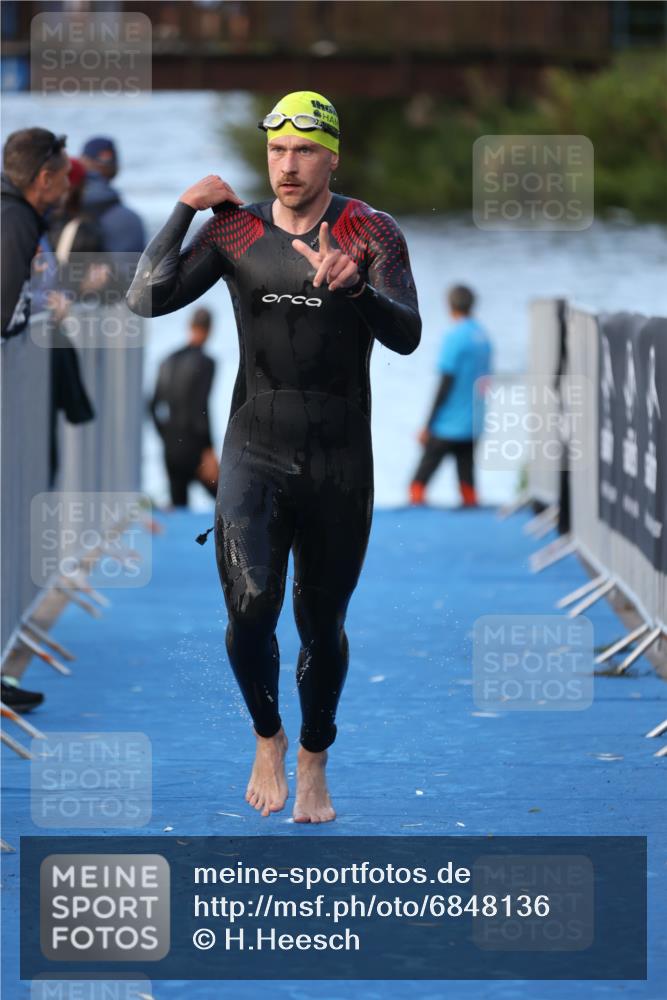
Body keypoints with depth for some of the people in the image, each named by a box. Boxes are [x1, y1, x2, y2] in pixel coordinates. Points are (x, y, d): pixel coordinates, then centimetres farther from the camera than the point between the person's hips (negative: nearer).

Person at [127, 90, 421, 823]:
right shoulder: (236, 231, 1)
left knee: (323, 624, 8)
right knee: (250, 609, -18)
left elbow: (406, 337, -17)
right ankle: (268, 738, 8)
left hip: (340, 460, 0)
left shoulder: (370, 234, -4)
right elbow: (147, 300, -6)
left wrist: (355, 287, -35)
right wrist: (184, 210, -10)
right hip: (255, 452, 0)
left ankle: (313, 763, 30)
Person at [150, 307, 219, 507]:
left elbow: (154, 405, 11)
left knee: (178, 506, 8)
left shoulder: (168, 362, 8)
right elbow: (200, 408, -18)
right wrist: (208, 452, -15)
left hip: (171, 450, 6)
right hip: (194, 449, -6)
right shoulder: (205, 363, -11)